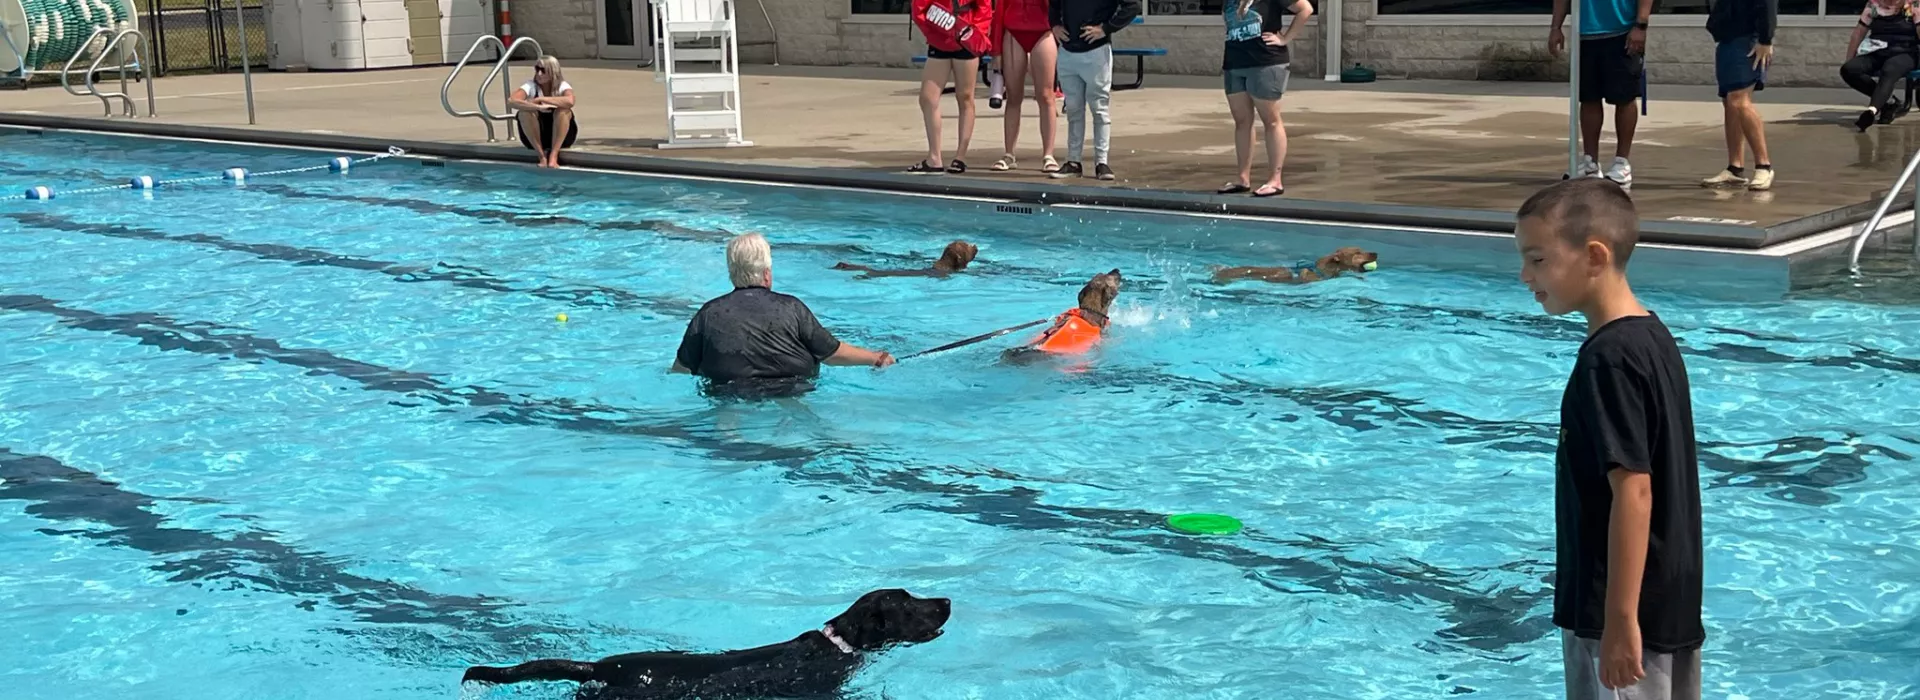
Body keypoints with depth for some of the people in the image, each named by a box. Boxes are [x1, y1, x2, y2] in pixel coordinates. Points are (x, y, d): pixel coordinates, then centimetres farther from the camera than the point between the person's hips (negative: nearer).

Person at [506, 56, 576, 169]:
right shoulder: (531, 86, -11)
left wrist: (540, 99, -35)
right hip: (534, 138, 1)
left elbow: (570, 101, -39)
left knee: (563, 110, -29)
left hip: (561, 136, -1)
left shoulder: (562, 86, -13)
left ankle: (553, 156, -31)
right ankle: (541, 156, -23)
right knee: (525, 111, -27)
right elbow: (511, 101, -32)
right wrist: (537, 107, -43)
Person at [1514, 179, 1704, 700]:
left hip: (1635, 613, -10)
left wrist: (1620, 619, -22)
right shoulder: (1652, 338, 10)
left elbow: (1633, 490, -23)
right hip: (1671, 608, 10)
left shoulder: (1610, 359, -19)